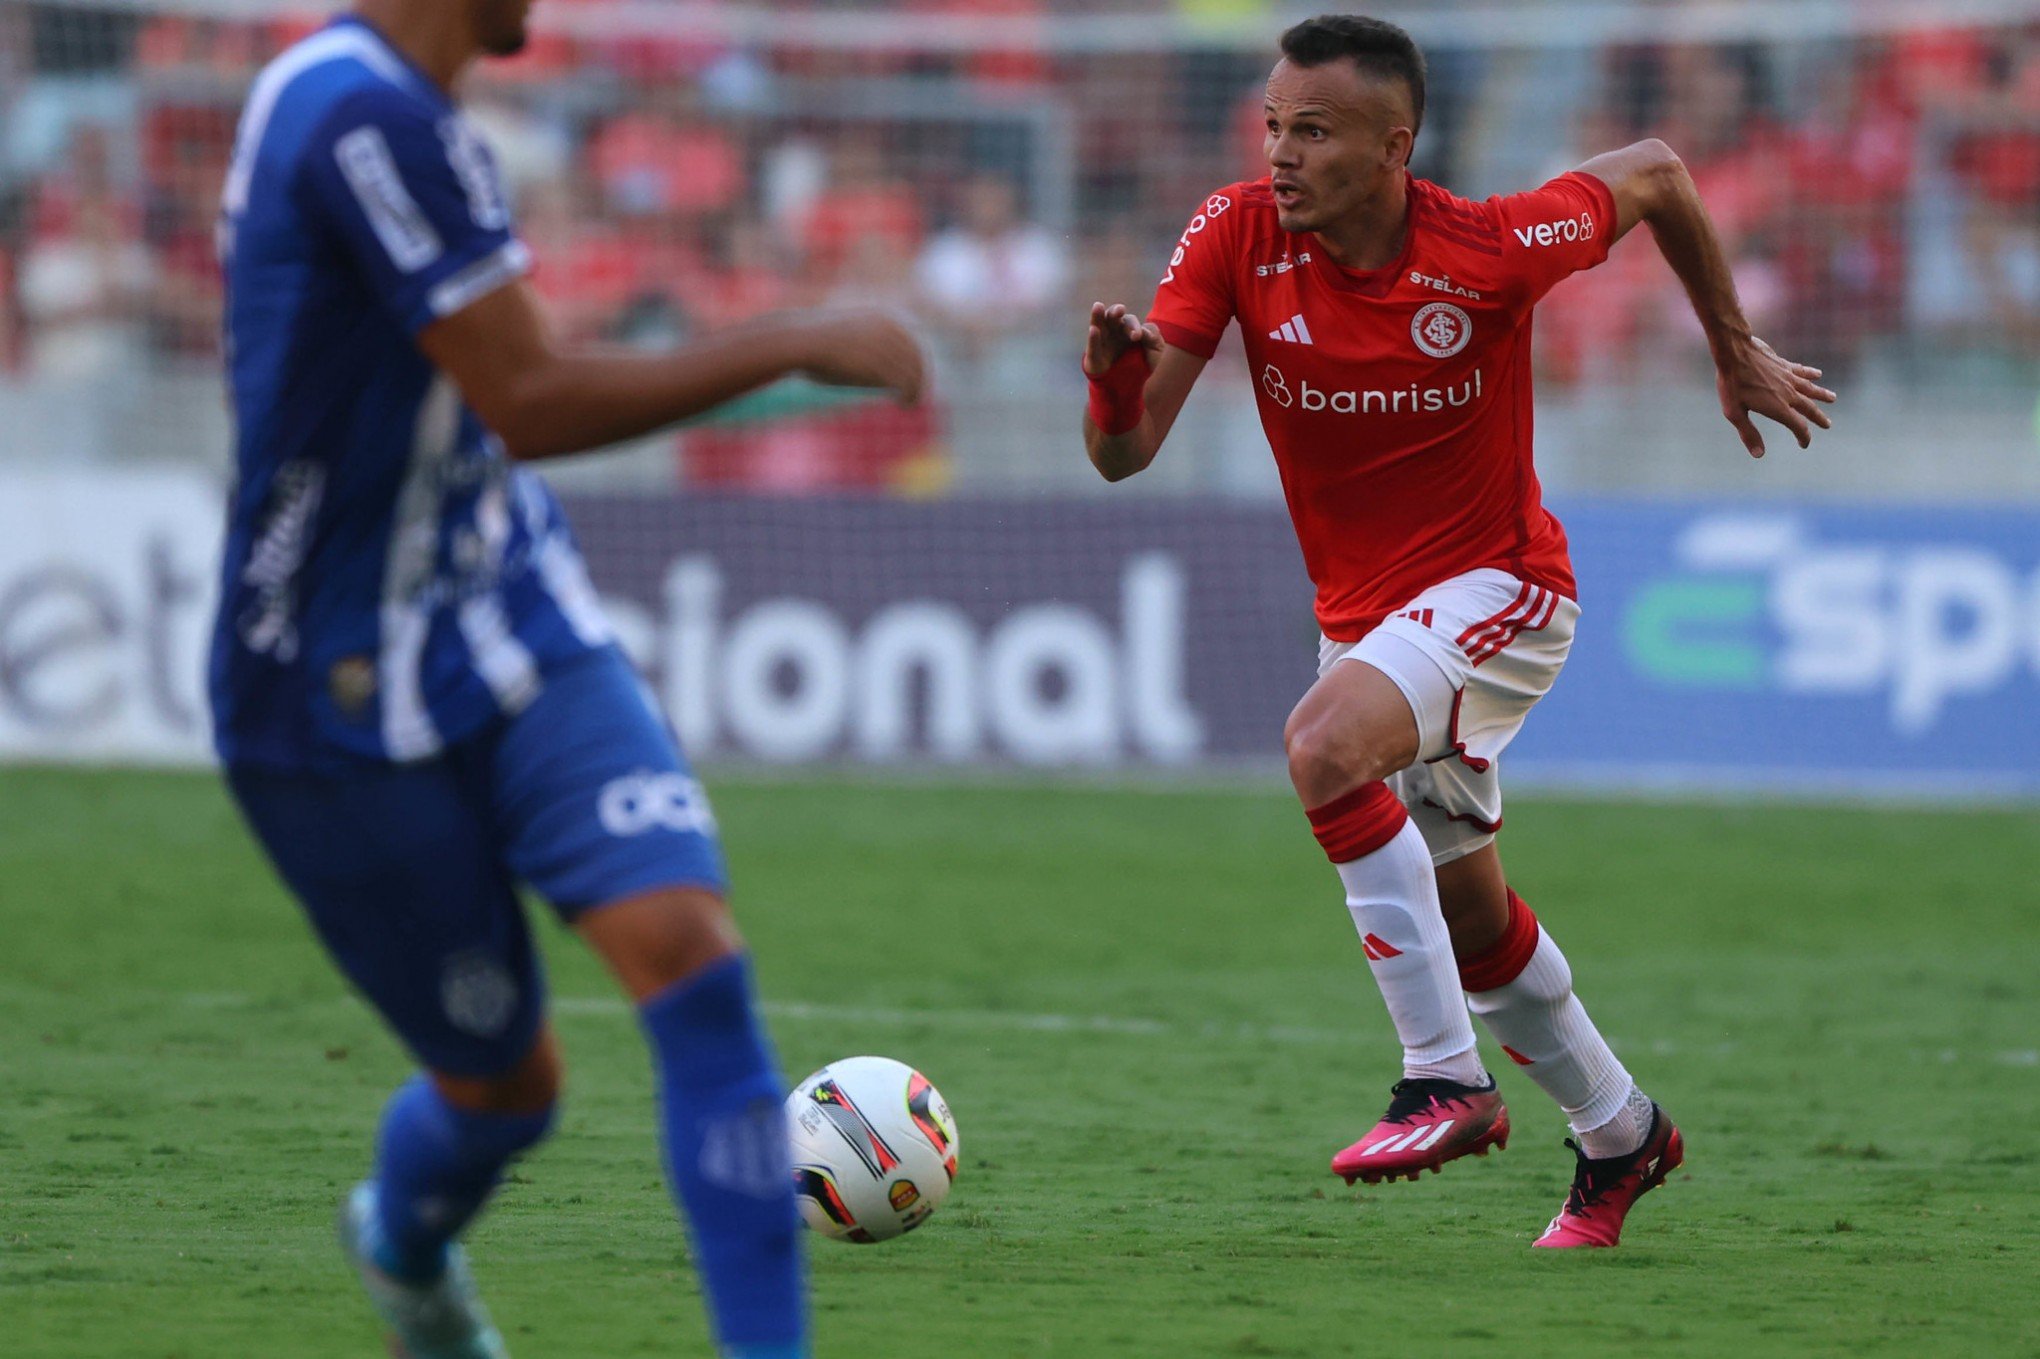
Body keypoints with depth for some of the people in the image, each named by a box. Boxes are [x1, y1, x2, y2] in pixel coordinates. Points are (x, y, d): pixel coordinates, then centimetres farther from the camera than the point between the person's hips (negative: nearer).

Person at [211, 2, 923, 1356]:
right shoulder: (368, 115, -23)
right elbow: (529, 405, -25)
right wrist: (799, 347, -20)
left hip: (517, 632, 8)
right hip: (349, 706, -8)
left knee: (691, 952, -14)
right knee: (505, 1081, 7)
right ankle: (406, 1248, 42)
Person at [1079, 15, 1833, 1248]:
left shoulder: (1493, 250, -23)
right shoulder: (1239, 238, -14)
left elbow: (1654, 174, -3)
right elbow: (1126, 452, -16)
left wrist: (1737, 351, 8)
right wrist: (1119, 380, -39)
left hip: (1496, 585, -6)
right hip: (1362, 615, 6)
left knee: (1325, 746, -33)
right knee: (1469, 920, 17)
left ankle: (1448, 1080, -27)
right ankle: (1619, 1133, 41)